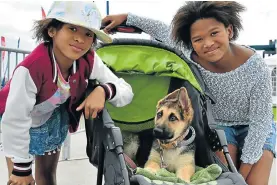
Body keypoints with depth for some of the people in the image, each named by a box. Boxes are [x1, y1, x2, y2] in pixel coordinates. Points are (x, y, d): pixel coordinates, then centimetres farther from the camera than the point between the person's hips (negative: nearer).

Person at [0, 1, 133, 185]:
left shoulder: (89, 61, -26)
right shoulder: (32, 67, -41)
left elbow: (126, 91, -21)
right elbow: (15, 119, -32)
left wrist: (104, 90, -43)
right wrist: (22, 167, -21)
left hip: (53, 119, 4)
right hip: (18, 122, -4)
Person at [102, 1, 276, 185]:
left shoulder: (256, 68, -30)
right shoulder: (189, 54, -24)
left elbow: (260, 122, -22)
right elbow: (163, 30, -7)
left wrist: (244, 170, -22)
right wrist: (126, 17, -9)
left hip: (255, 130, -1)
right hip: (218, 126, 1)